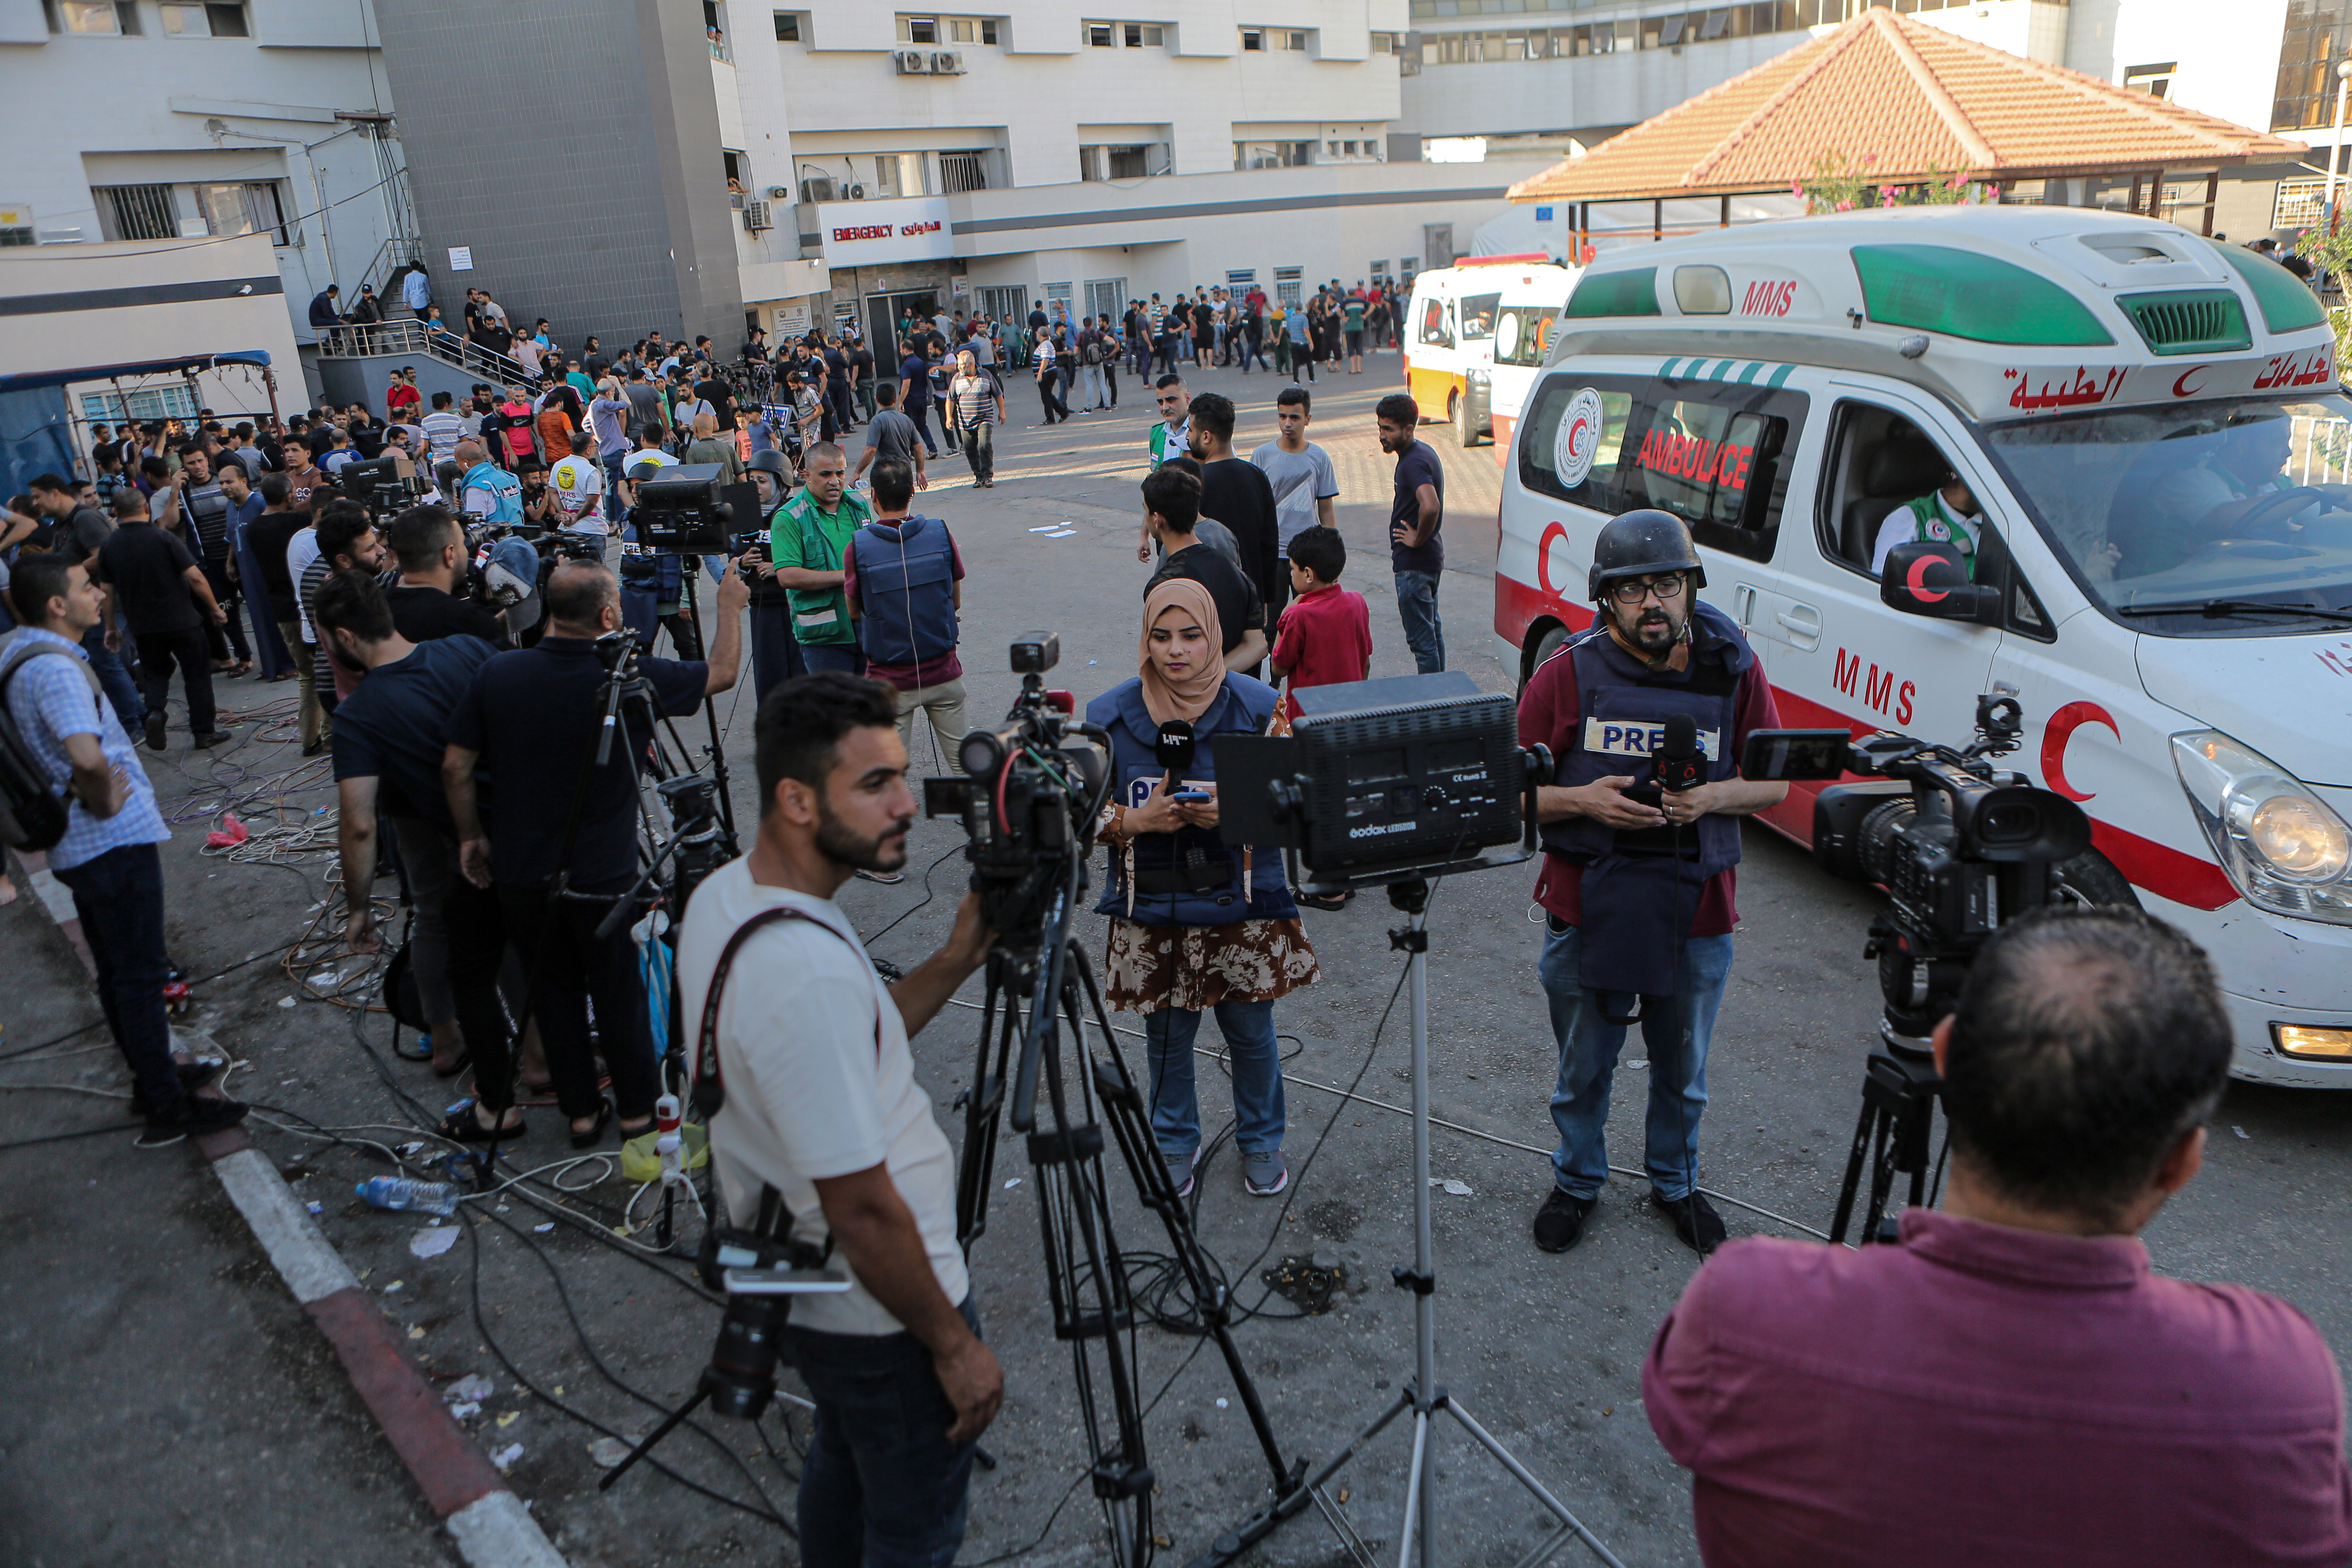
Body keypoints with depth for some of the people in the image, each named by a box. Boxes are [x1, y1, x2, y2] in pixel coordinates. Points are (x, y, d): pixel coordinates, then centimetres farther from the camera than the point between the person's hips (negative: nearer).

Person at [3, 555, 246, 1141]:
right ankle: (168, 1105, 9)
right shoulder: (55, 668, -24)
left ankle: (153, 1075, 36)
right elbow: (87, 758, -39)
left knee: (118, 972, 20)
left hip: (78, 845, 10)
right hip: (116, 841, -10)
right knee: (140, 975, 0)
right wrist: (103, 801, -20)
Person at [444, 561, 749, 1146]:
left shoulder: (497, 674, -8)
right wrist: (730, 607, 14)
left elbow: (456, 767, -2)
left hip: (519, 873, 3)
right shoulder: (631, 678, -17)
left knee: (553, 993, 16)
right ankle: (637, 1111, 27)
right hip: (601, 877, -3)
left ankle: (582, 1113, 27)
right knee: (619, 997, 12)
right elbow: (722, 673, -1)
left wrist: (472, 837, 12)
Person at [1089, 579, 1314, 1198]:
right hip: (1152, 910, 1)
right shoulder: (1110, 715, -4)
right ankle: (1175, 1142, 37)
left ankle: (1261, 1141, 36)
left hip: (1243, 903, -1)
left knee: (1251, 1032, 11)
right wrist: (1138, 821, -20)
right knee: (1167, 1036, 13)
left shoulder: (1258, 705, -6)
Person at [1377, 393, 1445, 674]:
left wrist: (1418, 539, -22)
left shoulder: (1413, 462, -21)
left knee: (1422, 639, -4)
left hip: (1414, 565, -11)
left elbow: (1430, 507, -38)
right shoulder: (1421, 452, 11)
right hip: (1429, 559, 11)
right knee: (1432, 631, 20)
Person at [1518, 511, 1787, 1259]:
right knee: (1584, 1064, 16)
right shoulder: (1566, 676, -10)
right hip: (1588, 906, -1)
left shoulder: (1733, 671, -5)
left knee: (1684, 1068, 20)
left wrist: (1713, 796, -18)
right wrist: (1584, 801, -24)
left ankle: (1676, 1183, 46)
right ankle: (1577, 1182, 42)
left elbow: (1775, 782, 2)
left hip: (1697, 909, 1)